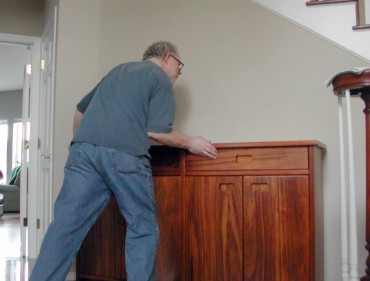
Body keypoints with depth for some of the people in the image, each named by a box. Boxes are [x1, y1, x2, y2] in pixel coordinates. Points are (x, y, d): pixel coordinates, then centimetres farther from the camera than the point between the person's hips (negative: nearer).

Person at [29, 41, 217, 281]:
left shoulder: (118, 70, 30)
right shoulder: (161, 78, 10)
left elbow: (81, 110, 33)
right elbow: (157, 131, -3)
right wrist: (190, 143, 12)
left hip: (84, 150, 6)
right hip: (125, 155, -5)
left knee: (66, 225, 2)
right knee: (143, 229, 9)